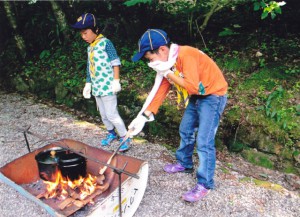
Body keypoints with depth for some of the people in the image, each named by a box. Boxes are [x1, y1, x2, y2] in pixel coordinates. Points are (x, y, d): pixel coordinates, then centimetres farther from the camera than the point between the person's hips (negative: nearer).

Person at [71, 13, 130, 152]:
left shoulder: (105, 43, -9)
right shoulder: (90, 47, 14)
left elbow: (115, 62, -12)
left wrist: (116, 80, -16)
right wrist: (88, 84, 20)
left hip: (107, 86, -8)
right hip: (97, 87, 8)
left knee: (112, 114, -7)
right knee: (103, 115, 15)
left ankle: (125, 138, 6)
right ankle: (111, 133, 33)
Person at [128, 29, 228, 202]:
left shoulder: (186, 55, -28)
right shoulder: (166, 63, -1)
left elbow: (192, 87, -33)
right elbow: (160, 90, -1)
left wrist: (168, 72, -26)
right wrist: (144, 116, -7)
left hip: (213, 96, -9)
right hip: (196, 97, 9)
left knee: (204, 141, -10)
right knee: (185, 131, 17)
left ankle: (205, 184, 5)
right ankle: (185, 164, 39)